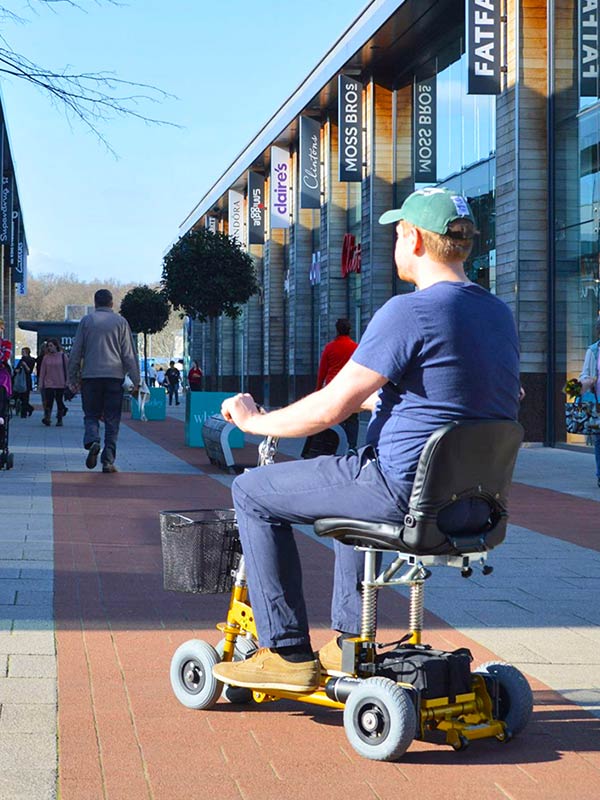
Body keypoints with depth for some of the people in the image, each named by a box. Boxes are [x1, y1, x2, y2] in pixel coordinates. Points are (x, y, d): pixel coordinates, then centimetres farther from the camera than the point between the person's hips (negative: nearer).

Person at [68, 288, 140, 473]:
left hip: (90, 376, 0)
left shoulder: (86, 321, 7)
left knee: (91, 415, 10)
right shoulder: (120, 322, 6)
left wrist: (72, 378, 14)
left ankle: (92, 441, -20)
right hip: (114, 375, 0)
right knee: (112, 420, 3)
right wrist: (135, 381, 5)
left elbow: (76, 352, 7)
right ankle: (108, 461, -2)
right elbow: (129, 354, 3)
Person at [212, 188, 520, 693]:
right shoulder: (500, 314, 9)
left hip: (406, 491, -9)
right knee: (355, 479, 38)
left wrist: (255, 421, 0)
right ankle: (349, 641, 36)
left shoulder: (410, 311, -17)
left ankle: (288, 654, 11)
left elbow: (330, 409, -16)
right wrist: (373, 399, 34)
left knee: (252, 492, 9)